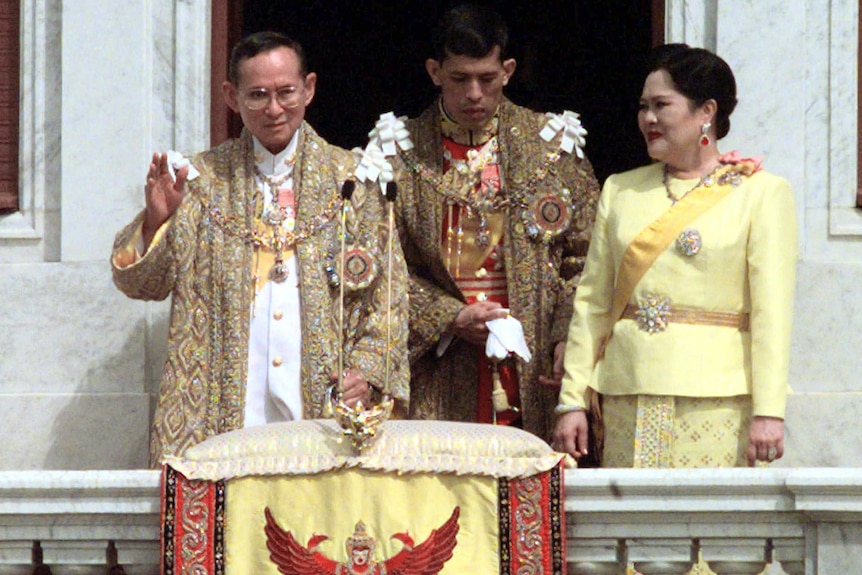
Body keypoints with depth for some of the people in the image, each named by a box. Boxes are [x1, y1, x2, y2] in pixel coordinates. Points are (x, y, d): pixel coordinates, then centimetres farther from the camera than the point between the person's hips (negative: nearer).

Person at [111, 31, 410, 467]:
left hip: (324, 411, 0)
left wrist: (367, 373, -5)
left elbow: (388, 298, 9)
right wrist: (155, 221, -14)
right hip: (219, 412, 0)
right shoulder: (204, 178, 10)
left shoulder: (352, 179, 9)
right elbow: (141, 284, 5)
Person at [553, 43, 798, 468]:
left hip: (716, 398, -4)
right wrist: (573, 400, 7)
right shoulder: (620, 191, 15)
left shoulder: (762, 192, 2)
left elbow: (771, 311, -5)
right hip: (629, 395, 4)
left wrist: (768, 412, -12)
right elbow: (592, 302, 14)